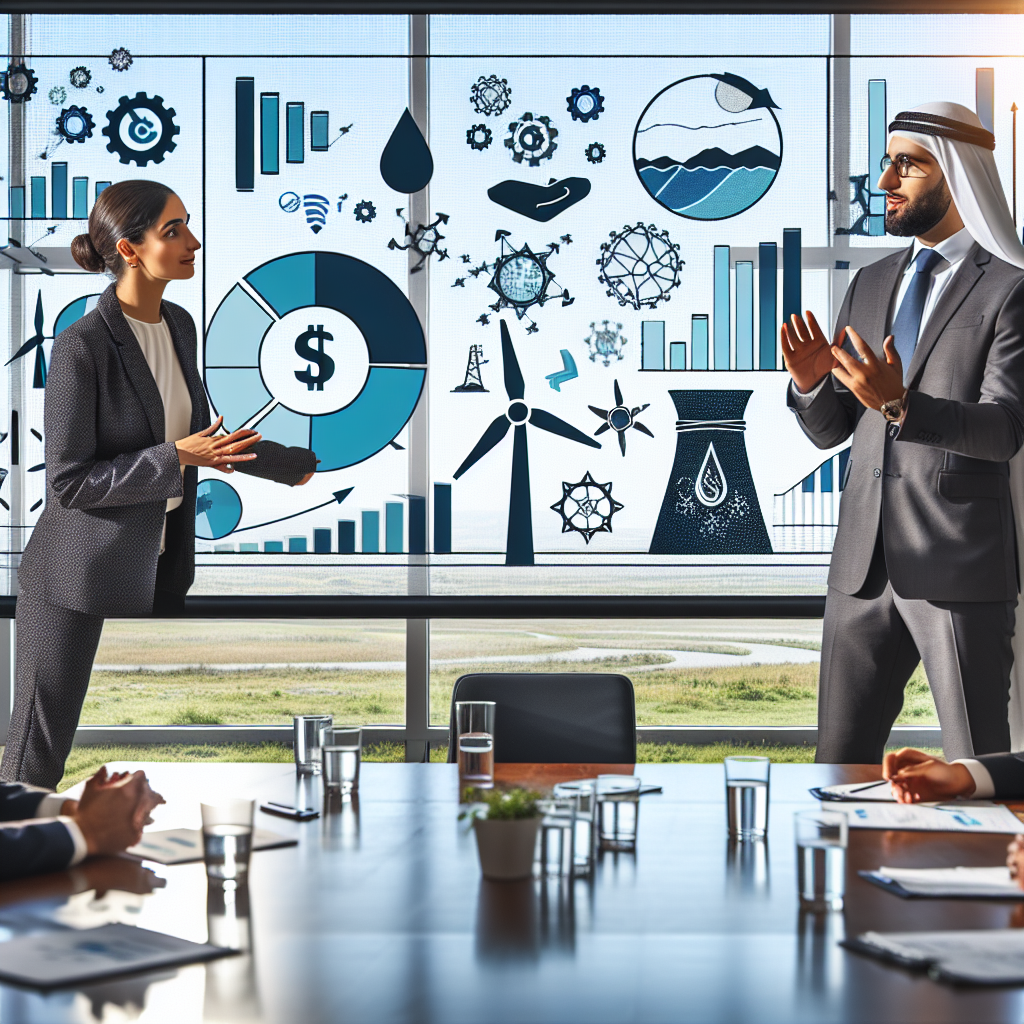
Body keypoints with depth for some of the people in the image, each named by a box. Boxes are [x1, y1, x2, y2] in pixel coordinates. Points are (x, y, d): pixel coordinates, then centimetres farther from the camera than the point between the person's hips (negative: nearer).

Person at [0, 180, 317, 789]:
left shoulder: (180, 326, 3)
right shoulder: (83, 346, -21)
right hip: (78, 575, -8)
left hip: (158, 563, 8)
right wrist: (175, 459, -23)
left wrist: (289, 463, 18)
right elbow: (69, 481, -20)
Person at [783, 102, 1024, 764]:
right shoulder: (870, 286, 16)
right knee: (839, 762, 10)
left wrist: (900, 404, -30)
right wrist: (811, 384, -6)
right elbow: (829, 430, 16)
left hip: (961, 573, -6)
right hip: (864, 567, 6)